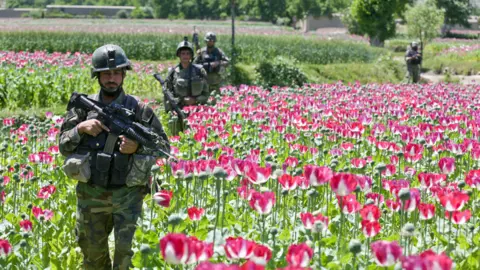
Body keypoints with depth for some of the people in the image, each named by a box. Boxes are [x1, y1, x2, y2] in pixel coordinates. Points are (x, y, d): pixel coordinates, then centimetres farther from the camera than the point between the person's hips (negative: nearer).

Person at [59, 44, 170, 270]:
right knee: (93, 251, 13)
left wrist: (138, 147, -15)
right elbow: (63, 147, 6)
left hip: (127, 192, -2)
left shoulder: (139, 110, -2)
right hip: (91, 193, 2)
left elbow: (164, 147, 3)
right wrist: (80, 128, -12)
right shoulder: (84, 107, 3)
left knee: (124, 249, -14)